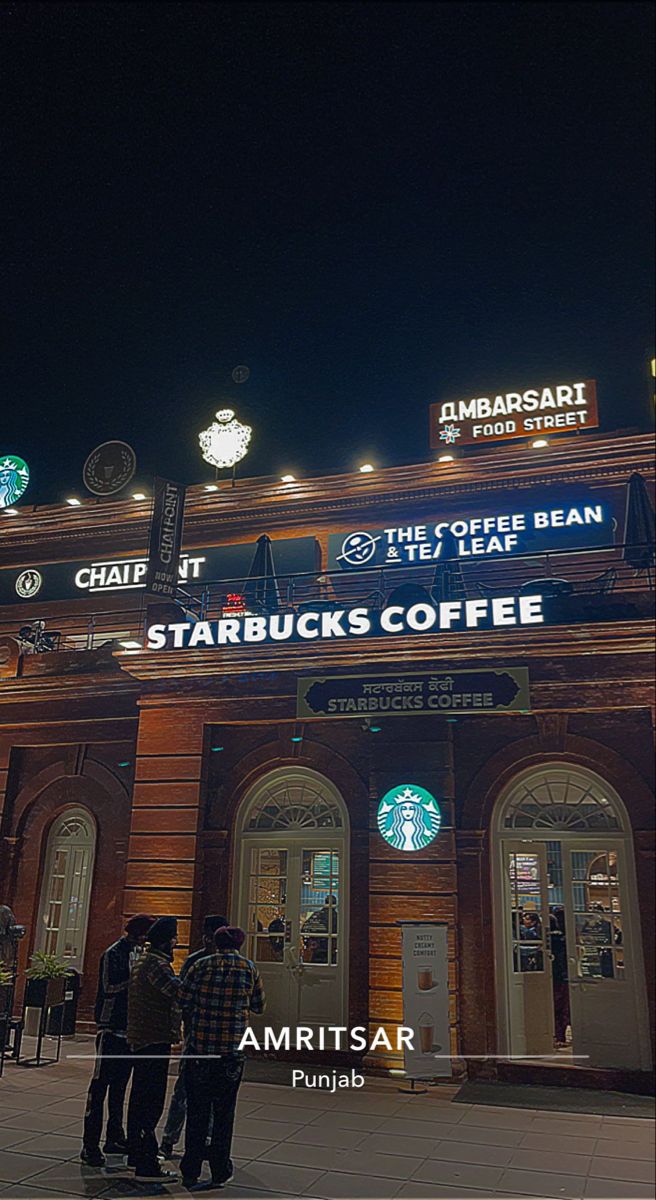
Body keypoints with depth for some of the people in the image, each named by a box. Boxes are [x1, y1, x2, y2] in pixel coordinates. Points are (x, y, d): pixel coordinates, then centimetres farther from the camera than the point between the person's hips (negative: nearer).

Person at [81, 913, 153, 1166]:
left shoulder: (139, 952, 12)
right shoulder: (114, 954, -12)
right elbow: (109, 988, -20)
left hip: (130, 1028, 8)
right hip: (111, 1027, -8)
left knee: (120, 1085, 14)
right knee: (100, 1085, -5)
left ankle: (114, 1137, 23)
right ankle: (90, 1144, -1)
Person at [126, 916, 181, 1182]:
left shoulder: (143, 960, 15)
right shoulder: (156, 963, -18)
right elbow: (175, 989, -33)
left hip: (140, 1038, 11)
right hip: (155, 1040, -11)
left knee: (140, 1097, 19)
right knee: (152, 1102, -7)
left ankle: (135, 1155, 31)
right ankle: (146, 1166, -5)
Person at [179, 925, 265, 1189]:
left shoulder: (201, 965, -2)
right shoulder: (249, 969, 0)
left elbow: (183, 1001, -4)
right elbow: (259, 1006, 10)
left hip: (199, 1048, 0)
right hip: (233, 1050, 0)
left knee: (196, 1111, 12)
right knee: (223, 1112, 12)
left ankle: (190, 1171, 20)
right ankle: (219, 1172, 18)